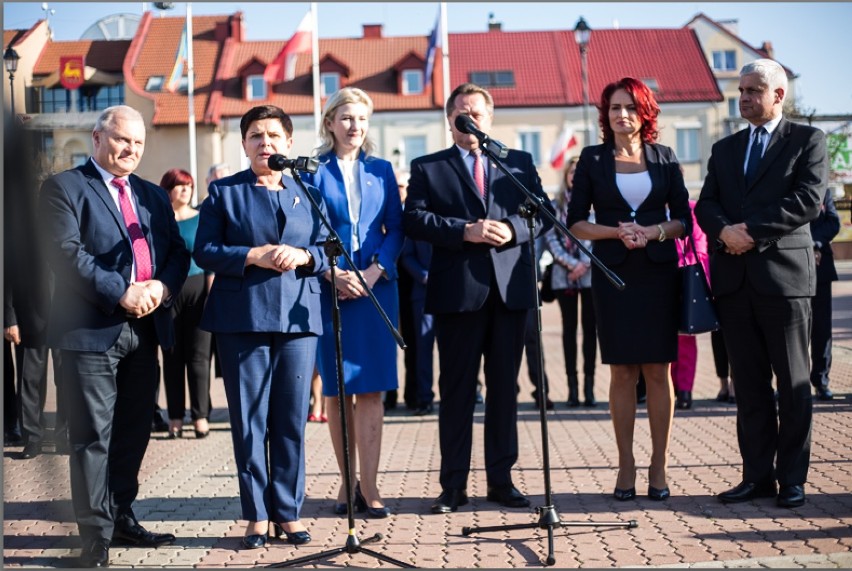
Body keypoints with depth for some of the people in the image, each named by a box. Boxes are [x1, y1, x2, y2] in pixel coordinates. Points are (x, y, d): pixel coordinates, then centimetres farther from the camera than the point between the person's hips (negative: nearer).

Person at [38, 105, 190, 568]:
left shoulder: (153, 196, 19)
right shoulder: (64, 188, -1)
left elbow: (178, 251, 12)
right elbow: (66, 252, -13)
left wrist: (162, 287, -9)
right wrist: (123, 293, -18)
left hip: (145, 330, 6)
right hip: (91, 330, -6)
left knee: (133, 433, 12)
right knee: (93, 437, -4)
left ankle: (121, 518, 25)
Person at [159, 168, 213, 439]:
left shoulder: (201, 219, 6)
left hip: (197, 289, 0)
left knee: (198, 355, -3)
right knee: (172, 356, 3)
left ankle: (200, 415, 3)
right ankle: (176, 417, 8)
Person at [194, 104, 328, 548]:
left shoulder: (306, 192, 14)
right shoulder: (224, 192, 8)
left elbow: (326, 250, 11)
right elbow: (204, 251, 0)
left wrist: (302, 256, -11)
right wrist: (254, 256, -13)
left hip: (298, 316, 2)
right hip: (242, 317, -1)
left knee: (292, 421, 3)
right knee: (248, 422, 1)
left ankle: (289, 512, 12)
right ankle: (257, 516, 9)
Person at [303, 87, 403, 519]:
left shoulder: (381, 170, 11)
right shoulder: (314, 171, 4)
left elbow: (395, 228, 7)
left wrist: (376, 270, -8)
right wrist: (333, 274, -12)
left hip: (376, 286, 1)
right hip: (329, 288, -1)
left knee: (371, 388, -3)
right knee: (336, 389, 3)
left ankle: (368, 486, -1)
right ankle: (348, 481, 12)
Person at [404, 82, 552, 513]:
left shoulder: (520, 163, 15)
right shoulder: (428, 167, 8)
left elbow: (543, 213, 8)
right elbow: (414, 219, -4)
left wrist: (513, 230, -12)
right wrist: (465, 231, -15)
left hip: (510, 288, 2)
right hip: (457, 291, -2)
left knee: (505, 387, 7)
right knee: (457, 390, 3)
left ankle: (501, 479, 15)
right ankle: (454, 485, 9)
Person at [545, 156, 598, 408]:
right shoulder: (556, 204, 8)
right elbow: (551, 238, 2)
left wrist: (585, 263, -12)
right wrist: (570, 263, -9)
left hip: (590, 273, -1)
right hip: (564, 275, 1)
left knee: (590, 327, 0)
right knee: (569, 328, 3)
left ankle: (589, 384, 3)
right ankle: (572, 384, 5)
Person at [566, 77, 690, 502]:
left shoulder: (664, 158, 8)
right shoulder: (592, 160, 6)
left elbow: (683, 219, 7)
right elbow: (575, 223, 3)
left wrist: (654, 232, -12)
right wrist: (618, 232, -12)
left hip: (658, 272, 1)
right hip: (613, 274, 0)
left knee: (658, 371, 0)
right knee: (622, 372, 0)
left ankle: (659, 466, 6)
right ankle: (626, 466, 6)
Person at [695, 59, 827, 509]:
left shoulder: (808, 141, 4)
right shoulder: (724, 149, 18)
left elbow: (808, 200, -9)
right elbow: (705, 205, 10)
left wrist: (752, 230, -15)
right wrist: (725, 231, -12)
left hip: (784, 274, -4)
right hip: (734, 280, 4)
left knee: (793, 384, 1)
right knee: (749, 386, 6)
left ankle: (792, 478, 7)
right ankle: (757, 475, 11)